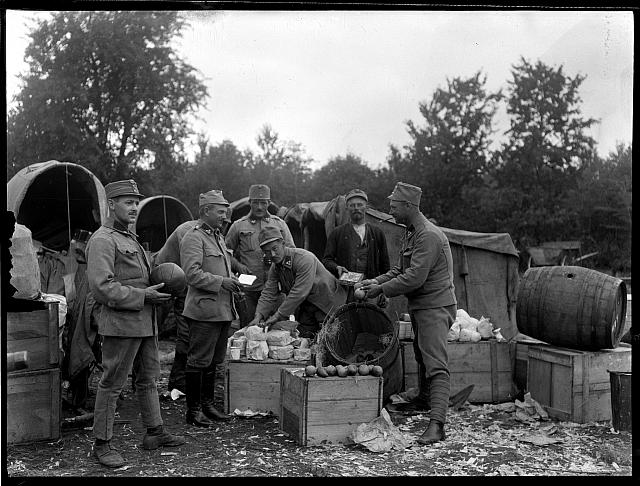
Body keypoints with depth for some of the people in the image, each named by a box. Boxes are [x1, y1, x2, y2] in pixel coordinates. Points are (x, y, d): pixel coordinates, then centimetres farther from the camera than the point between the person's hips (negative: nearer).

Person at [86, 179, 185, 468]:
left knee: (148, 378, 16)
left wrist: (157, 288, 10)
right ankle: (102, 444, 9)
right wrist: (142, 296, -19)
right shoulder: (102, 240, -12)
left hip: (144, 321, 10)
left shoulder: (129, 238, 19)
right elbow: (102, 286, -21)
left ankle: (155, 432, 28)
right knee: (112, 383, -1)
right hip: (120, 322, -10)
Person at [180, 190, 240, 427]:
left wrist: (231, 279, 10)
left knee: (213, 361, 15)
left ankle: (207, 405, 25)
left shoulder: (218, 236, 18)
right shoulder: (193, 238, -10)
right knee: (198, 361, -2)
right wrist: (221, 281, -21)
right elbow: (192, 273, -19)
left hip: (223, 310, 9)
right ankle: (193, 410, 7)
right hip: (204, 310, -9)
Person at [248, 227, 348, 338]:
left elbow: (299, 293, -29)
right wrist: (258, 316, -18)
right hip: (306, 311, 7)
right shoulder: (274, 268, 0)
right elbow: (268, 294, -1)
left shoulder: (304, 259, -25)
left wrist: (278, 316, -27)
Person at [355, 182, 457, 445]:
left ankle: (437, 423, -18)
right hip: (420, 306, 10)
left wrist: (382, 289, -18)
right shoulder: (410, 233, 13)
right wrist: (376, 281, 1)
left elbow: (415, 277, -26)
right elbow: (400, 270, 15)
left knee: (436, 364, -14)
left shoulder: (429, 236, -21)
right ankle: (424, 400, 41)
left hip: (435, 307, -10)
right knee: (422, 357, 23)